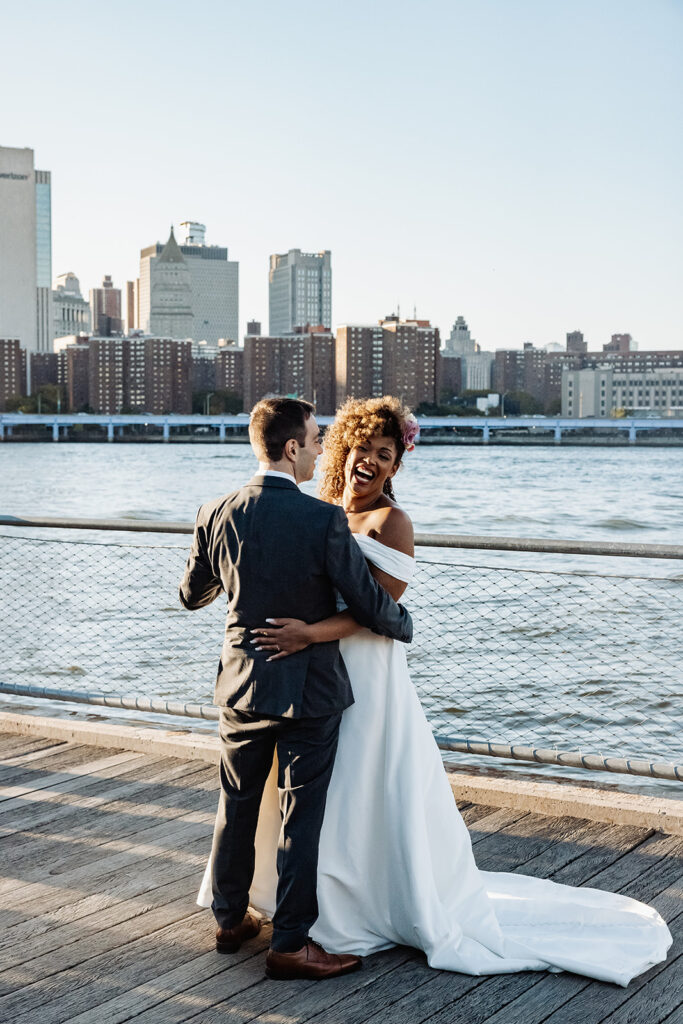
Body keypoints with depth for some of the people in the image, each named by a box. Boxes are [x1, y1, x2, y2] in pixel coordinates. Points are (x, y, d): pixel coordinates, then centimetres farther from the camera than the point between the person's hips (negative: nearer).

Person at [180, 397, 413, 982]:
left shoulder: (218, 516, -6)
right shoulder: (324, 520, -20)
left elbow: (193, 595, 9)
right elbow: (371, 605, -14)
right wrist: (404, 624, 8)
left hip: (241, 685, 5)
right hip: (310, 691, -4)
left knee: (237, 806, 19)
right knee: (301, 818, 5)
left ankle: (231, 920, 33)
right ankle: (289, 943, 13)